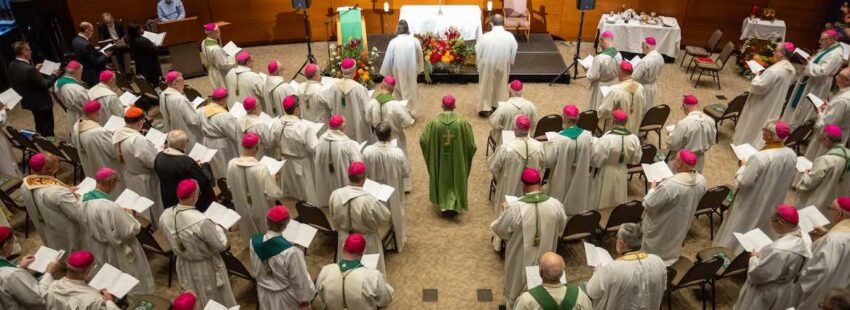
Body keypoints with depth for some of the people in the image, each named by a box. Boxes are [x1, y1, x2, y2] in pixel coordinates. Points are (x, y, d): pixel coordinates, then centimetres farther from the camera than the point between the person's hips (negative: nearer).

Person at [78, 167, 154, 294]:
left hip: (94, 252, 8)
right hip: (114, 255, -8)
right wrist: (129, 214, -8)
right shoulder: (109, 207, -33)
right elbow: (130, 231, -26)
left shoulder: (85, 200, -8)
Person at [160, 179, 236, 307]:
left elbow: (170, 239, 3)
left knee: (195, 301, 30)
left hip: (184, 266, 6)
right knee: (217, 301, 21)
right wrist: (218, 228, -6)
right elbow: (221, 245, -23)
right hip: (206, 267, -5)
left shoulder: (165, 216, -17)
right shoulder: (201, 221, -37)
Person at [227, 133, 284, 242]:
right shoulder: (261, 168, -33)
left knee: (251, 236, 31)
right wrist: (273, 180, -9)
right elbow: (273, 195, -26)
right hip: (261, 212, -5)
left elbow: (230, 187, 0)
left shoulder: (232, 164, -17)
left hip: (243, 210, 5)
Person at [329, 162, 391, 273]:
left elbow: (334, 219, -1)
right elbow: (385, 218, -17)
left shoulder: (335, 195, -19)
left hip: (345, 239, 4)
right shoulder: (368, 200, -34)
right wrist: (378, 205, 0)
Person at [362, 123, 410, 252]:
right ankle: (397, 241, 41)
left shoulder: (367, 151, -22)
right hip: (393, 192, -1)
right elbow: (406, 173, -14)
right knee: (395, 214, 22)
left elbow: (363, 173, -8)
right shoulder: (397, 153, -27)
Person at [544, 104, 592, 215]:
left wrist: (546, 146, 1)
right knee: (577, 204, 23)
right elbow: (592, 158, 0)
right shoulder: (588, 135, -13)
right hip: (580, 181, 4)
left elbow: (549, 161, -15)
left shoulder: (558, 139, -25)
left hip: (562, 182, -4)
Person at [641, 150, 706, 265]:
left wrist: (653, 188, -11)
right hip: (681, 227, 7)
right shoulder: (701, 180, -14)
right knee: (673, 248, 33)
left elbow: (649, 204, -28)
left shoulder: (670, 185, -40)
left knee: (651, 256, 19)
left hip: (661, 230, -7)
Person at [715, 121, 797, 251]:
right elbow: (789, 179, 5)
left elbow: (744, 182, -27)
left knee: (740, 226, 14)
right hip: (773, 201, 7)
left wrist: (744, 166, -11)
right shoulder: (792, 154, -11)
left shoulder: (760, 157, -34)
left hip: (753, 202, -7)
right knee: (763, 225, 28)